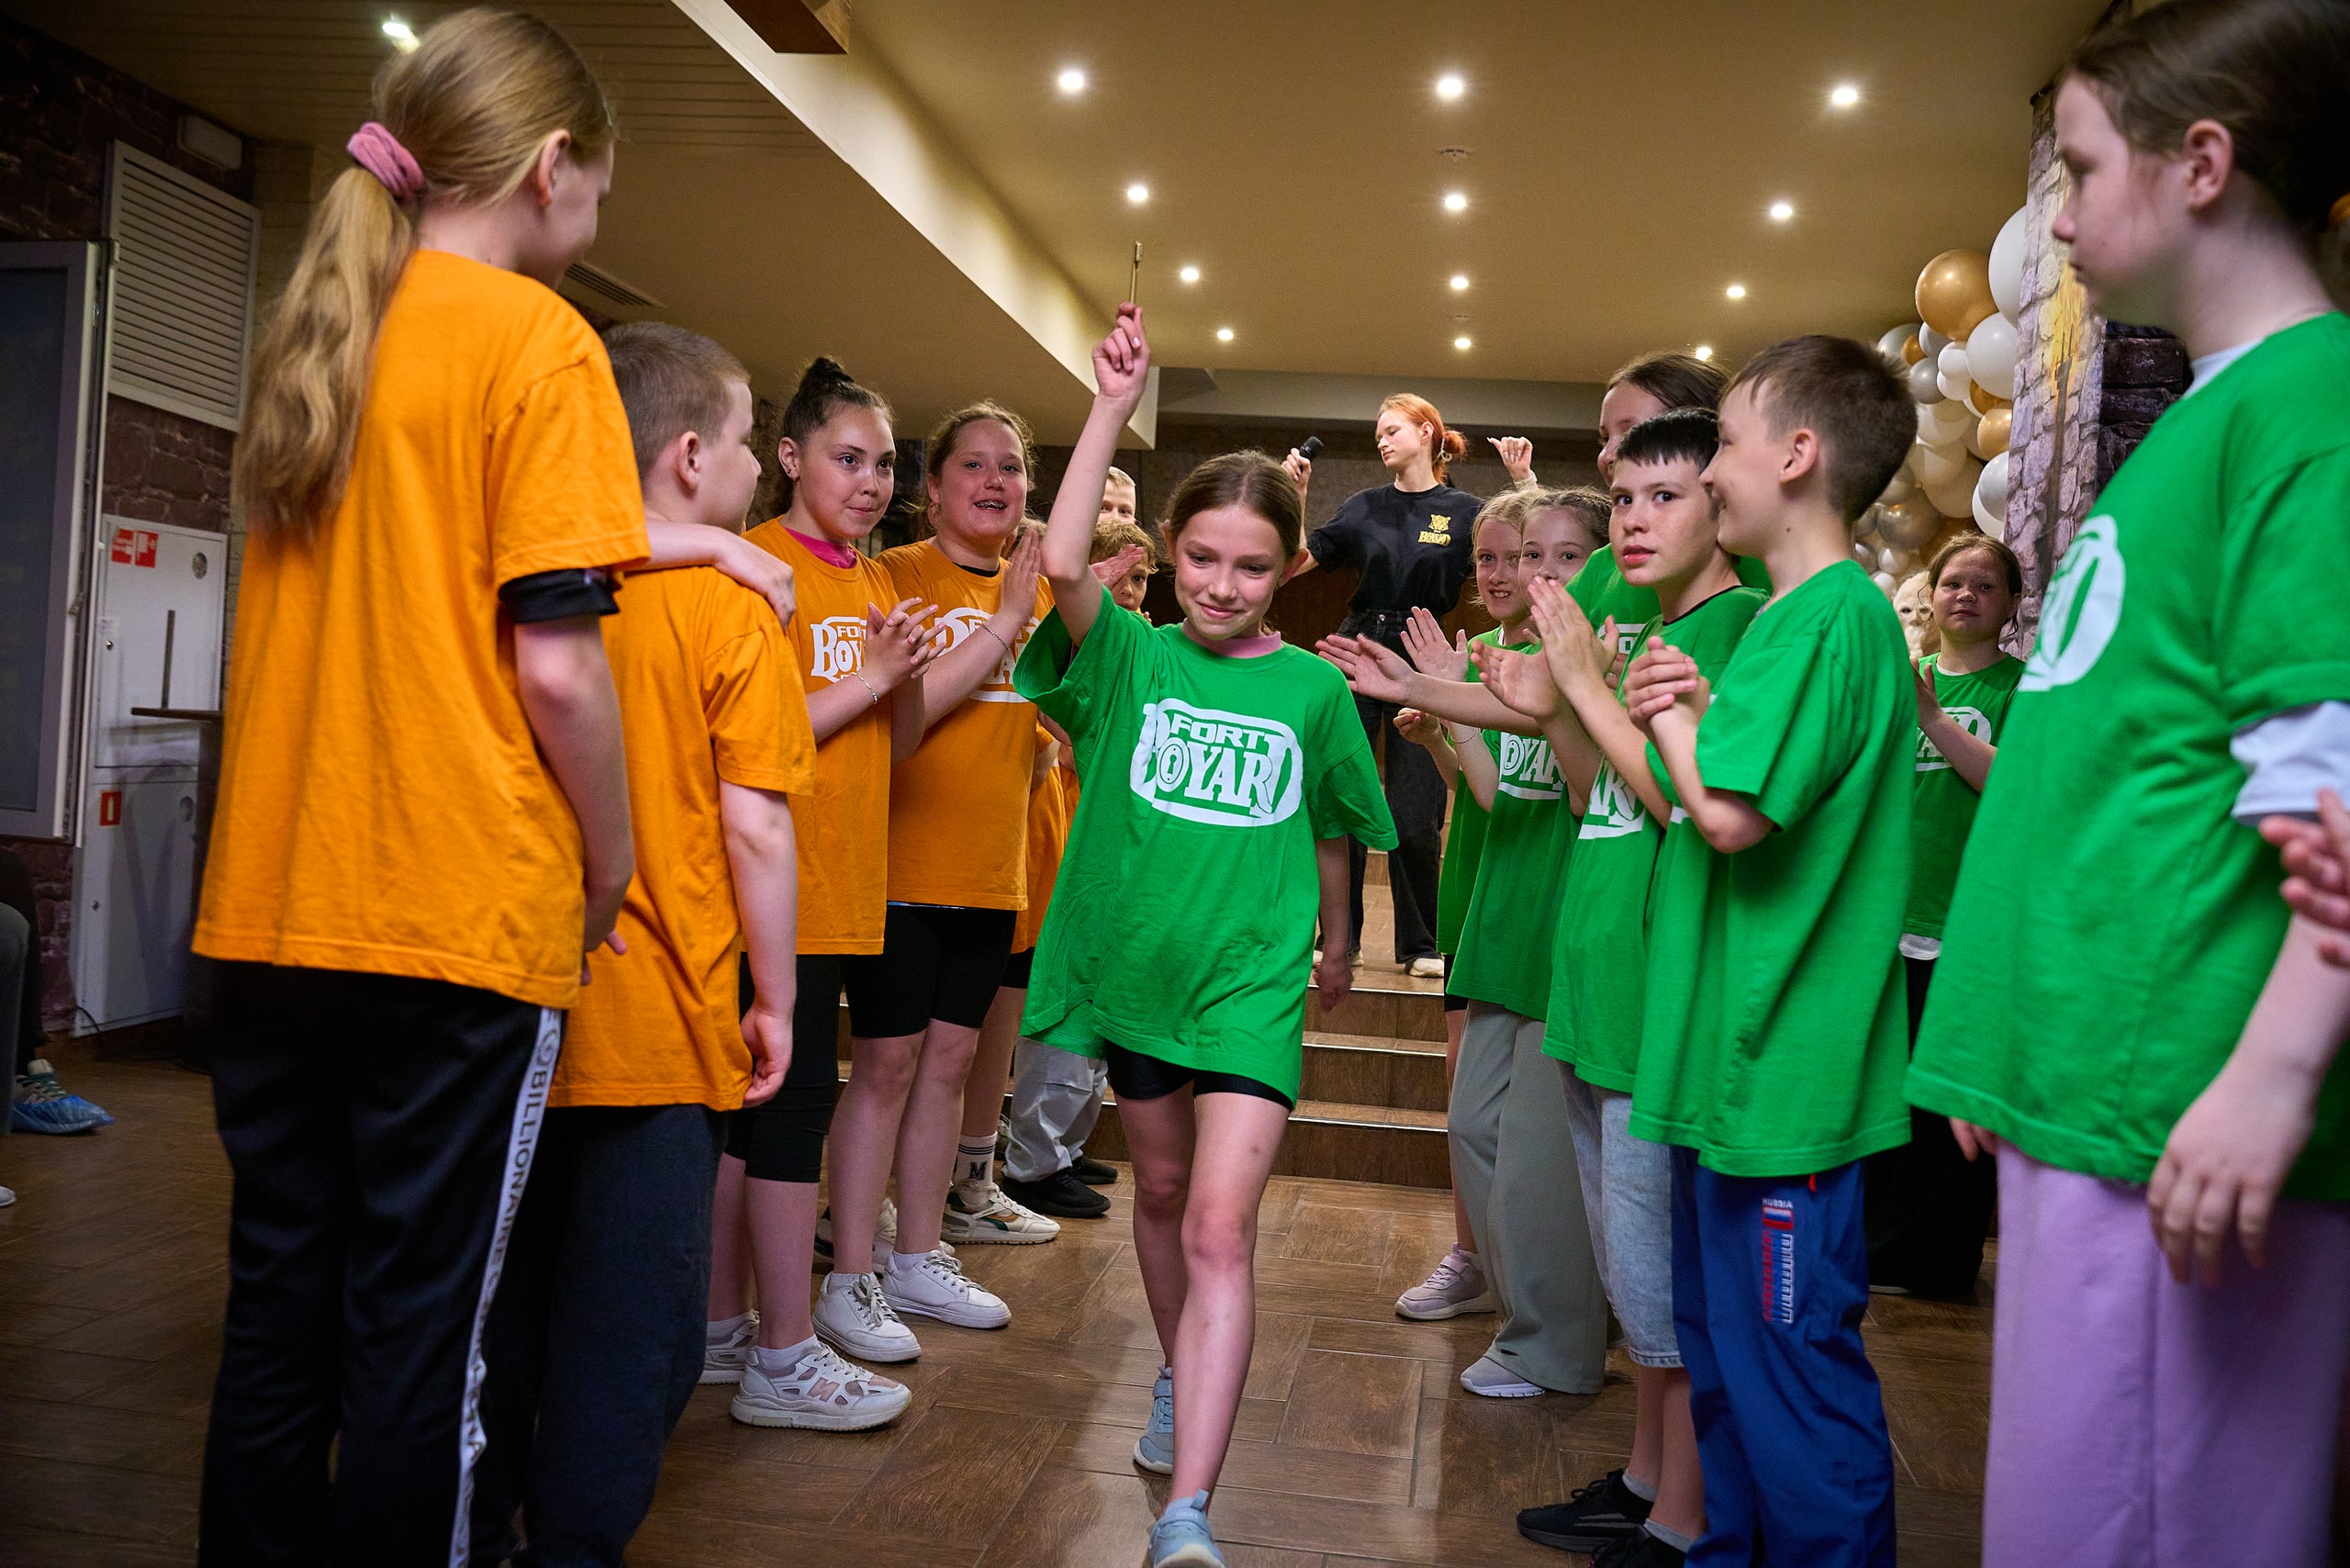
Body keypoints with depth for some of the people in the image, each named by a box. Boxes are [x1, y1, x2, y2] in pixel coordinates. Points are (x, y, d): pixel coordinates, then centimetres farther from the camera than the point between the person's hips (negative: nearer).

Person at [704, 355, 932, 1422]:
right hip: (780, 884, -8)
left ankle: (719, 1326, 24)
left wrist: (907, 678, -3)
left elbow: (896, 744, 16)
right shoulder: (761, 565, -9)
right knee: (792, 1105, -4)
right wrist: (866, 681, -16)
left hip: (844, 886, 8)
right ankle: (784, 1359, 6)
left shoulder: (877, 585, 16)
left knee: (751, 1106, 14)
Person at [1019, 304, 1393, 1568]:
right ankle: (1181, 1381, 45)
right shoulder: (1129, 656, -2)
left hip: (1253, 979, -2)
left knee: (1220, 1227, -11)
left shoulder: (1313, 689, -1)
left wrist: (1335, 946, 23)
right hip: (1133, 966, 2)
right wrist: (1114, 405, -21)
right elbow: (1062, 560, -21)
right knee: (1160, 1192, 20)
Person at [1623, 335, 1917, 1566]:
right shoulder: (1798, 614, 15)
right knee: (1720, 1347, 21)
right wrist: (1695, 712, 1)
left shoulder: (1834, 613, -16)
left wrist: (1674, 717, -7)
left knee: (1791, 1366, 1)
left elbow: (1731, 815, -24)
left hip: (1783, 1073, -10)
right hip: (1736, 1056, 11)